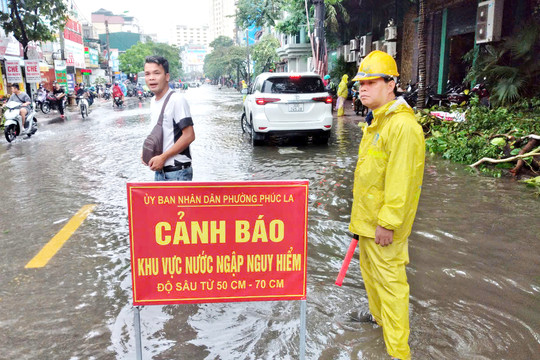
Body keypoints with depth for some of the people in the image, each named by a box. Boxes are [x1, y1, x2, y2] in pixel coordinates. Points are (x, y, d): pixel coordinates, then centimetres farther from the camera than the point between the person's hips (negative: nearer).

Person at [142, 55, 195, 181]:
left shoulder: (177, 99, -15)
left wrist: (162, 157, -17)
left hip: (177, 172, -8)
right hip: (160, 170, 8)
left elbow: (189, 136, -19)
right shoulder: (153, 101, 10)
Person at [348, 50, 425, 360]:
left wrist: (387, 222, -24)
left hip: (385, 221, -10)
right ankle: (377, 316, 47)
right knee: (370, 270, 25)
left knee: (389, 280, -1)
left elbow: (400, 180, -26)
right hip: (367, 216, 10)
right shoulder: (377, 121, 12)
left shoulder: (402, 125, -23)